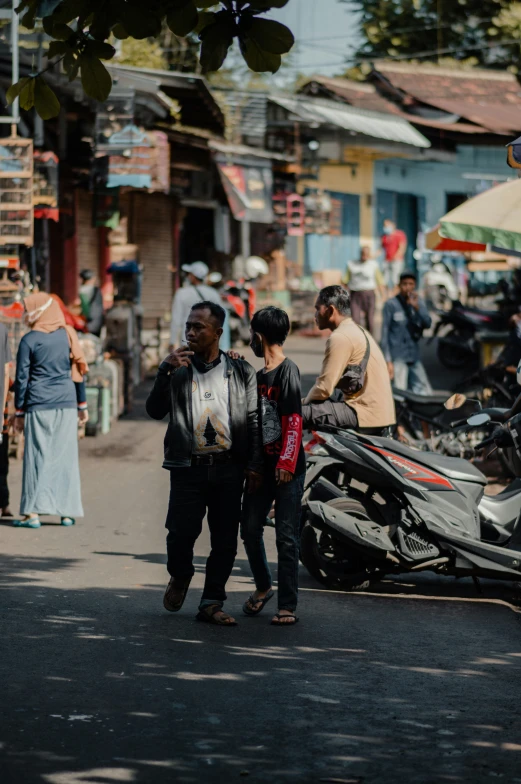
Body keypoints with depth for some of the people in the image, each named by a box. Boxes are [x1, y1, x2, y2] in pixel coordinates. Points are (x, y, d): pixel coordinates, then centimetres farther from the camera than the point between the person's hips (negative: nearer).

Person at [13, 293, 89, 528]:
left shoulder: (29, 340, -5)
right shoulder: (68, 335, 3)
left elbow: (22, 378, -4)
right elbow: (78, 372, 6)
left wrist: (19, 412, 3)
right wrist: (82, 405, 14)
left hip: (38, 406, -3)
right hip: (66, 404, 3)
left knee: (37, 457, 1)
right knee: (65, 456, 7)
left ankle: (33, 512, -4)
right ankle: (67, 512, 7)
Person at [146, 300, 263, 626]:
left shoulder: (241, 371, 8)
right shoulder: (178, 370, 9)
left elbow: (253, 419, 7)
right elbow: (155, 411, 1)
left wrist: (255, 464, -1)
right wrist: (166, 371, -10)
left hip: (228, 468, 0)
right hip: (188, 467, 0)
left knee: (225, 540, 1)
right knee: (181, 532, -7)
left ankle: (212, 603, 12)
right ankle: (180, 576, 24)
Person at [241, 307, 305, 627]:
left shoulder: (288, 370, -10)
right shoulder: (260, 375, 15)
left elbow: (294, 421, -15)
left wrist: (287, 462, -19)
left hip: (287, 469, -8)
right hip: (262, 465, 8)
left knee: (287, 537, -5)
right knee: (250, 528, 11)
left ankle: (288, 606, -1)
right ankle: (263, 586, 32)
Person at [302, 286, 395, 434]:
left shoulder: (340, 337, -13)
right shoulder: (357, 331, 19)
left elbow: (324, 388, -15)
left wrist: (304, 404, 3)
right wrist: (308, 401, 17)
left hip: (366, 416, -10)